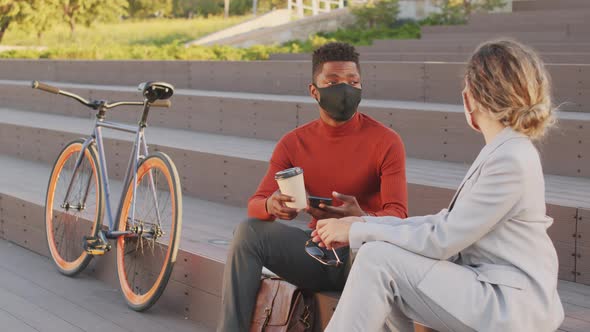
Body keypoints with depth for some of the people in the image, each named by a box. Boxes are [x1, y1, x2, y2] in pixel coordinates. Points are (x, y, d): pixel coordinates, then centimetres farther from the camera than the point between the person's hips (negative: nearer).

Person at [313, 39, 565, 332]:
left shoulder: (511, 160, -21)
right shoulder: (505, 150, 9)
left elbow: (441, 241, -19)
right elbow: (448, 222, 9)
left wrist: (358, 231, -10)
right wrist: (367, 224, 2)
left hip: (511, 308, -9)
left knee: (378, 258, -16)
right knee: (373, 251, 2)